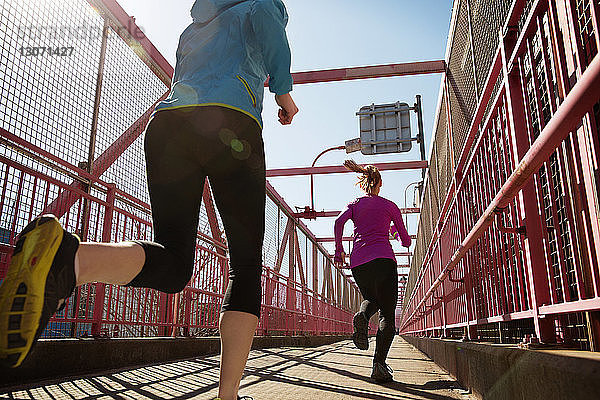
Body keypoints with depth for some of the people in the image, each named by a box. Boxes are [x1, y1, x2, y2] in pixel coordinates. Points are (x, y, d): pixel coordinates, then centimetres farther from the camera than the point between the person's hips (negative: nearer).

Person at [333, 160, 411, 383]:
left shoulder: (354, 204, 16)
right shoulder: (389, 206, 13)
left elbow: (339, 222, -5)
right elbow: (406, 241, 14)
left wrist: (338, 250, 5)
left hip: (358, 262, 3)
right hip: (383, 260, -3)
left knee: (372, 299, 28)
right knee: (387, 314, 2)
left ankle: (362, 316, -7)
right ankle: (379, 364, -16)